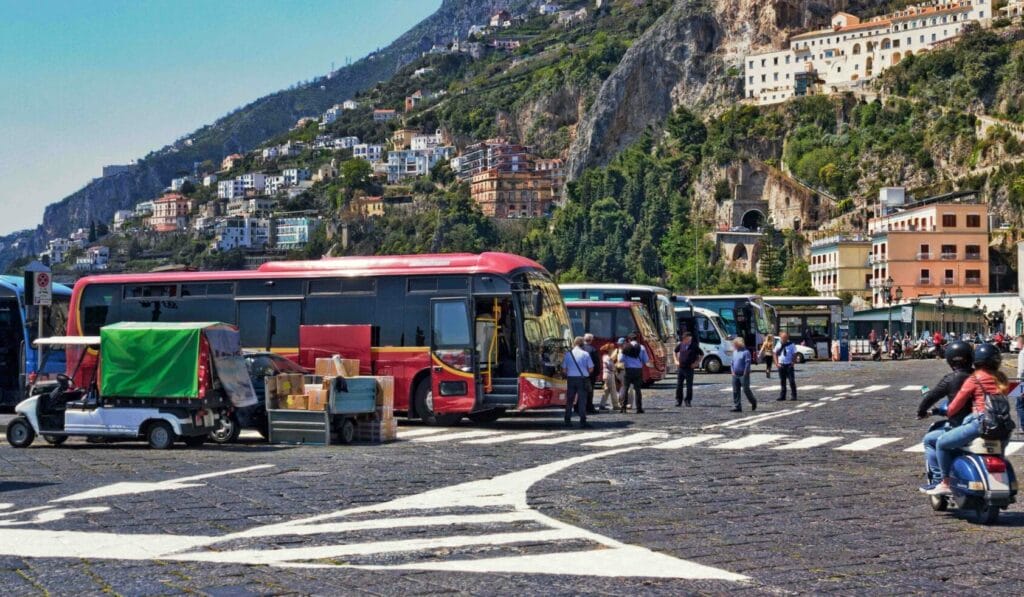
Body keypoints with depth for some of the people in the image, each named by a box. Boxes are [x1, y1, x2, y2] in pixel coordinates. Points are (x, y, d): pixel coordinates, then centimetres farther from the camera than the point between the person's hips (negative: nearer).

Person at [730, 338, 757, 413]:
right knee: (735, 391, 3)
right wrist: (733, 371, 8)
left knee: (746, 390, -4)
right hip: (735, 375, 7)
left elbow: (748, 363, -14)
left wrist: (745, 373, -15)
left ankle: (753, 402, 18)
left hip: (743, 375, -7)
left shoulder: (746, 352, -9)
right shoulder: (735, 352, 15)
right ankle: (737, 407, 6)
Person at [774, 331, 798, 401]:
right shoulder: (778, 345, 5)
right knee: (782, 381, 9)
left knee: (792, 381, -2)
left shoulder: (791, 345, -5)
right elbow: (775, 354, 12)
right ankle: (782, 396, 15)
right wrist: (777, 363, 1)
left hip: (789, 365, -4)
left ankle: (794, 396, 5)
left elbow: (794, 355, -3)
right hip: (781, 365, 4)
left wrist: (792, 363, -13)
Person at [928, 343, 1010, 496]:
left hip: (980, 424, -7)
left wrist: (947, 413, 21)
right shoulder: (1001, 379, 13)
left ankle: (945, 483, 3)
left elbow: (956, 405, 0)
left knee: (942, 443, 5)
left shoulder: (974, 380, -3)